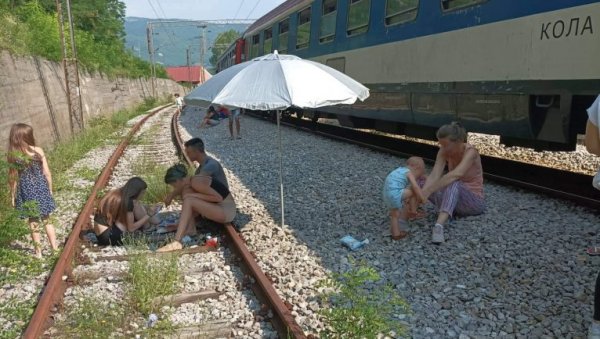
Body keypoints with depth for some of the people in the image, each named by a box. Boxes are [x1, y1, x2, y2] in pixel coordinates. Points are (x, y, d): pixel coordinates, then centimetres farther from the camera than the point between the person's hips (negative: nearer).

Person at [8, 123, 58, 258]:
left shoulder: (13, 155, -10)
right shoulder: (38, 151, -9)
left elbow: (13, 178, -6)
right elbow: (47, 173, -5)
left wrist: (13, 196, 4)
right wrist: (50, 189, 8)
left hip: (26, 191, 0)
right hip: (41, 188, 1)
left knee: (33, 222, 11)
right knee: (46, 219, 15)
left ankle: (38, 251, 19)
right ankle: (54, 247, 19)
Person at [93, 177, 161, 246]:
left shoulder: (115, 193, 5)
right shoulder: (127, 201, -17)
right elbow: (131, 228, -11)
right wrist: (149, 215, -4)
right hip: (109, 237, -9)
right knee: (135, 205, -8)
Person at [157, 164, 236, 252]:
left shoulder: (196, 182, -19)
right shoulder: (190, 183, 9)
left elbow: (218, 197, -22)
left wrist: (195, 195, -18)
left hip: (227, 211, -9)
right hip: (218, 207, 9)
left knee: (189, 200, -22)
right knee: (186, 192, 5)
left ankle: (177, 242, -26)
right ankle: (191, 228, 1)